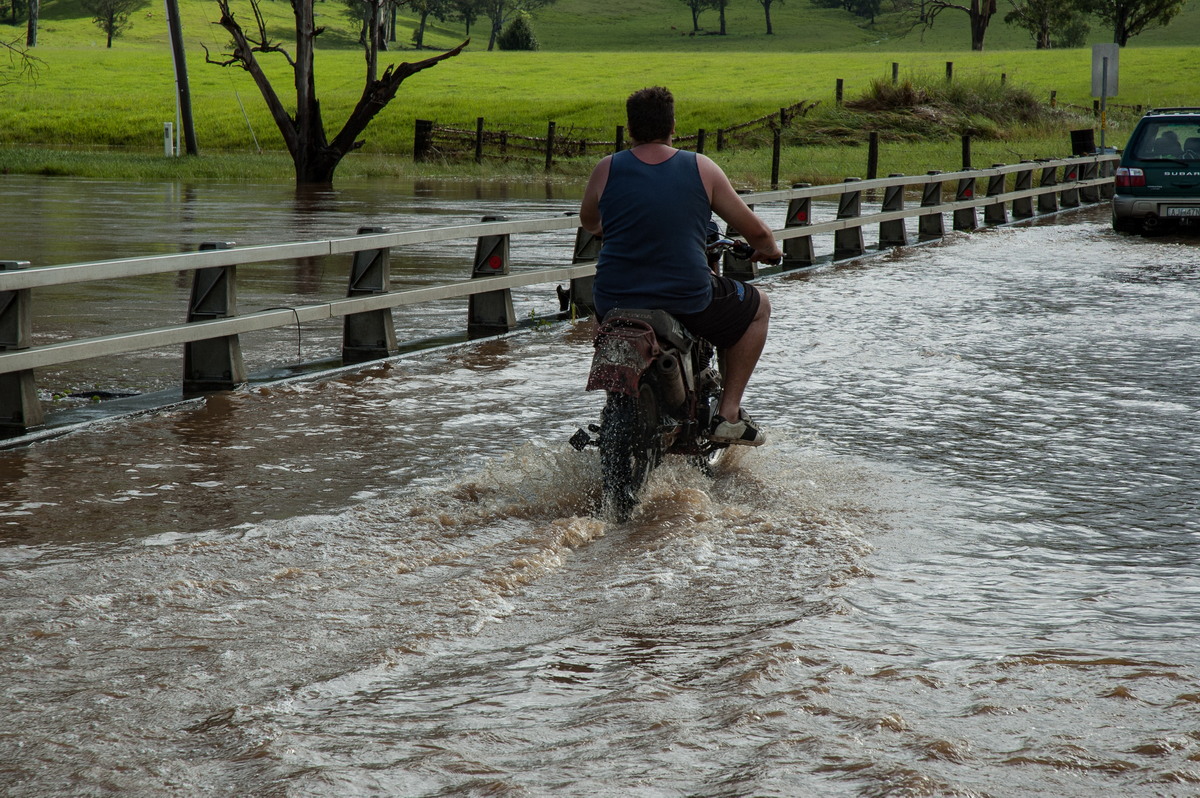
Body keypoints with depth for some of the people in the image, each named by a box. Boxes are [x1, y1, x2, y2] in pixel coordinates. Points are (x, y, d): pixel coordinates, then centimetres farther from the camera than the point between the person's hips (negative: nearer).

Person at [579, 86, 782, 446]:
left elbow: (588, 223, 21)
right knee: (758, 307, 24)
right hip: (688, 302, -2)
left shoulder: (607, 170, 0)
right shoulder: (702, 169, -3)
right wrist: (769, 250, 28)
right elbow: (755, 231, 4)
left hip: (614, 303, 3)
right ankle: (729, 414, 17)